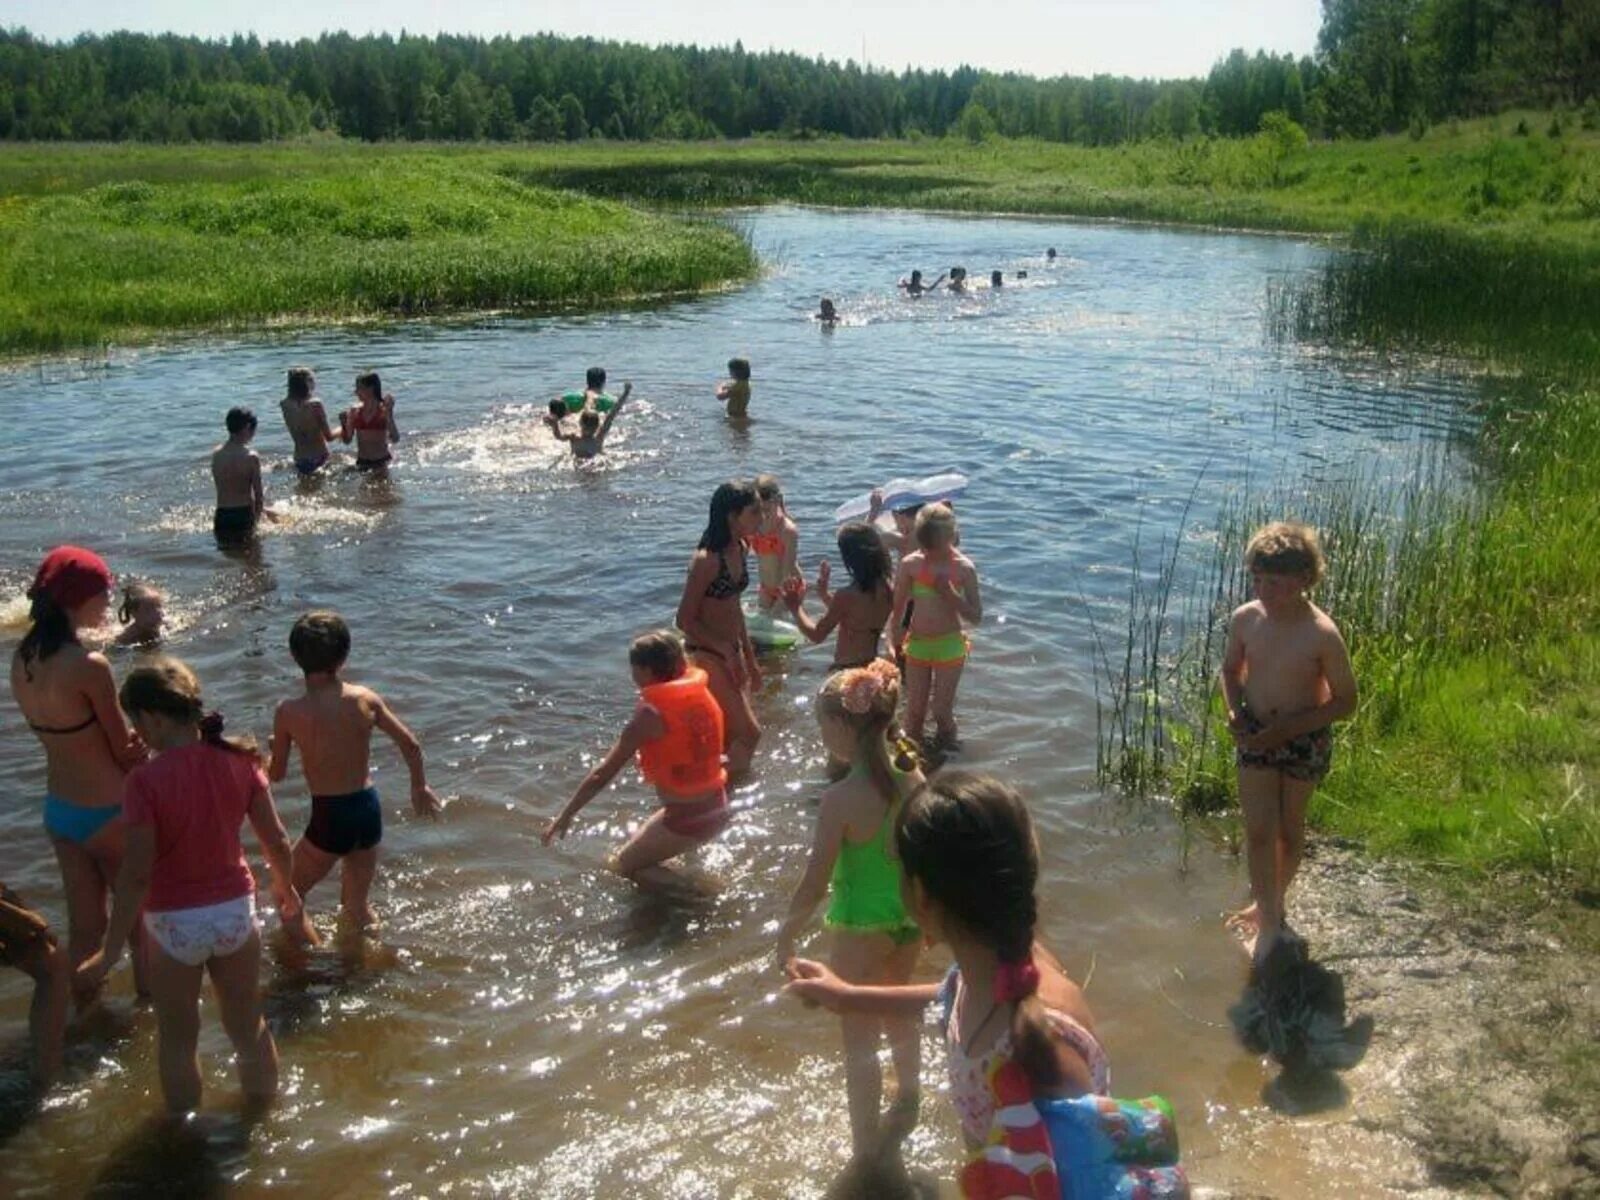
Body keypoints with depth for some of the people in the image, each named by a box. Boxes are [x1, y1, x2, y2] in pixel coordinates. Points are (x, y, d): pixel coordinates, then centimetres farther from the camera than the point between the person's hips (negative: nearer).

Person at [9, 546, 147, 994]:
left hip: (57, 810, 7)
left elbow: (62, 732, 5)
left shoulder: (22, 658, -2)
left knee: (84, 928, 19)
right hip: (107, 814, -6)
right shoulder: (89, 667, -25)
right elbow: (127, 751, -15)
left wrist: (128, 737, -4)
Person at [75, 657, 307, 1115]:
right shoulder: (239, 760, -9)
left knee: (178, 1041, 19)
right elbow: (277, 841, -2)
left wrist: (112, 950, -10)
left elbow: (137, 874, -20)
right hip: (236, 911, 4)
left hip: (175, 923, -4)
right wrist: (285, 890, 17)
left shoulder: (146, 780, -21)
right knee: (249, 1028, 22)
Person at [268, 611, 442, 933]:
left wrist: (274, 748, 21)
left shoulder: (289, 713, -12)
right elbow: (411, 745, 2)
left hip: (330, 817, -4)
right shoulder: (366, 699, -4)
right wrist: (420, 787, 18)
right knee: (357, 904, 24)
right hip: (369, 809, 4)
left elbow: (276, 774, -1)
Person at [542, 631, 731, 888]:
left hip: (685, 822, -7)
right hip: (718, 814, 7)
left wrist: (565, 816, -8)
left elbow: (603, 774, -14)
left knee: (620, 866, 10)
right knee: (641, 841, 29)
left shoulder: (651, 713, -17)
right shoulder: (700, 694, 0)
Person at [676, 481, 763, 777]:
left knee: (732, 737, 14)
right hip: (706, 655, -9)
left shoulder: (739, 549, 4)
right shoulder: (707, 560, -22)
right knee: (749, 732, -8)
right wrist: (726, 650, -17)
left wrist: (750, 659, 18)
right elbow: (685, 619, -18)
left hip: (731, 653, 9)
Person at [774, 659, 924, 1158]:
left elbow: (814, 885, -20)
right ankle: (909, 1101, 55)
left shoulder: (841, 799, -27)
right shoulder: (913, 778, -9)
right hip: (909, 920, 6)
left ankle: (866, 1154, 22)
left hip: (861, 930, -6)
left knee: (859, 1042, 11)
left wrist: (786, 937, -4)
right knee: (899, 1013, 31)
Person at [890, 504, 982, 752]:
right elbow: (897, 608, 3)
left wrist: (949, 593, -20)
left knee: (942, 712, 4)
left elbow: (976, 616, -8)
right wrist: (895, 643, 0)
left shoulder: (963, 567, -9)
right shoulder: (910, 564, -6)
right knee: (914, 712, 8)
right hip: (917, 644, 2)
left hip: (950, 646, -2)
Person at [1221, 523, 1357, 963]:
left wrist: (1287, 728, -21)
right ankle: (1268, 922, 11)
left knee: (1288, 829, 16)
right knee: (1258, 831, -1)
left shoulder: (1321, 635, -22)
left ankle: (1271, 903, 37)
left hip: (1304, 743, -2)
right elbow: (1231, 669, 8)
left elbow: (1345, 701, -14)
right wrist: (1235, 712, -10)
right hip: (1254, 738, 2)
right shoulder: (1245, 619, -11)